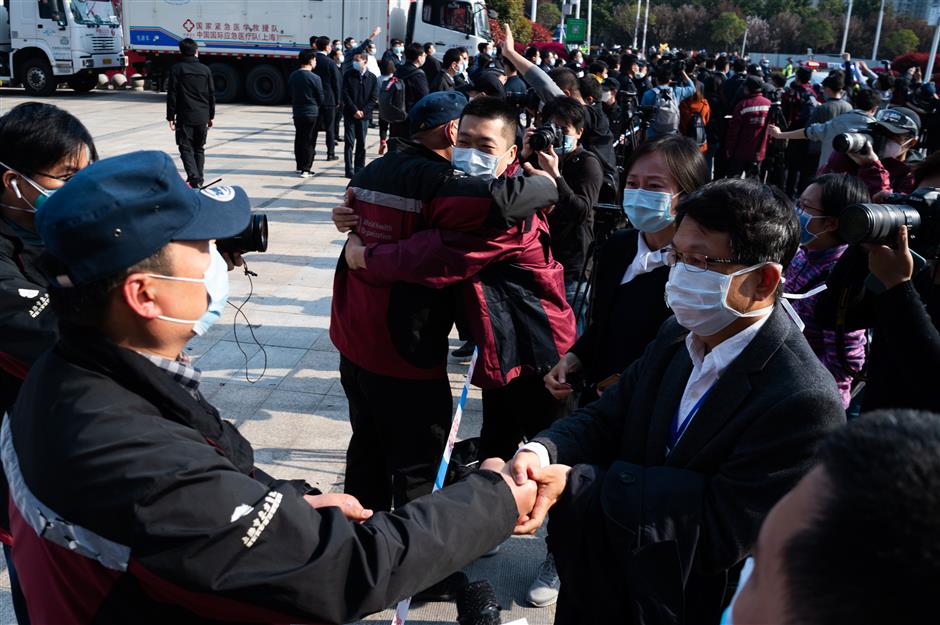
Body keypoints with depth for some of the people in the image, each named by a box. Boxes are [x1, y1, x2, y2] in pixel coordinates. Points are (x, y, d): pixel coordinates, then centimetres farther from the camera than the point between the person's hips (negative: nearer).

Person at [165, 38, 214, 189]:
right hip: (202, 117, 3)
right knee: (199, 148, 15)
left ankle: (194, 179, -17)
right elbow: (212, 95, 9)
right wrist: (211, 116, 18)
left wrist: (170, 116, 2)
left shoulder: (176, 69, -4)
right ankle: (199, 179, 19)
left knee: (186, 148, -1)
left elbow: (172, 95, -5)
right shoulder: (205, 70, 5)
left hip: (185, 117, -3)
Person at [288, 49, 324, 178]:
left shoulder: (292, 76, 4)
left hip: (297, 112, 6)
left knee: (299, 140, 14)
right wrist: (317, 106, 14)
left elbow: (290, 93, 12)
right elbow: (321, 98, -6)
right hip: (311, 113, -6)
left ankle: (299, 166, 21)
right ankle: (306, 169, 0)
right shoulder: (314, 78, -14)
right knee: (309, 141, 0)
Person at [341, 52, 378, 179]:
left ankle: (359, 168, 15)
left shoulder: (372, 78, 2)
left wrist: (363, 111, -10)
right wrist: (355, 110, -11)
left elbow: (374, 98, 0)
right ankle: (349, 170, 0)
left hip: (364, 115, 1)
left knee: (361, 142, 5)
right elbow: (345, 94, -3)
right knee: (349, 142, -3)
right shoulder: (348, 75, 1)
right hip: (350, 114, -1)